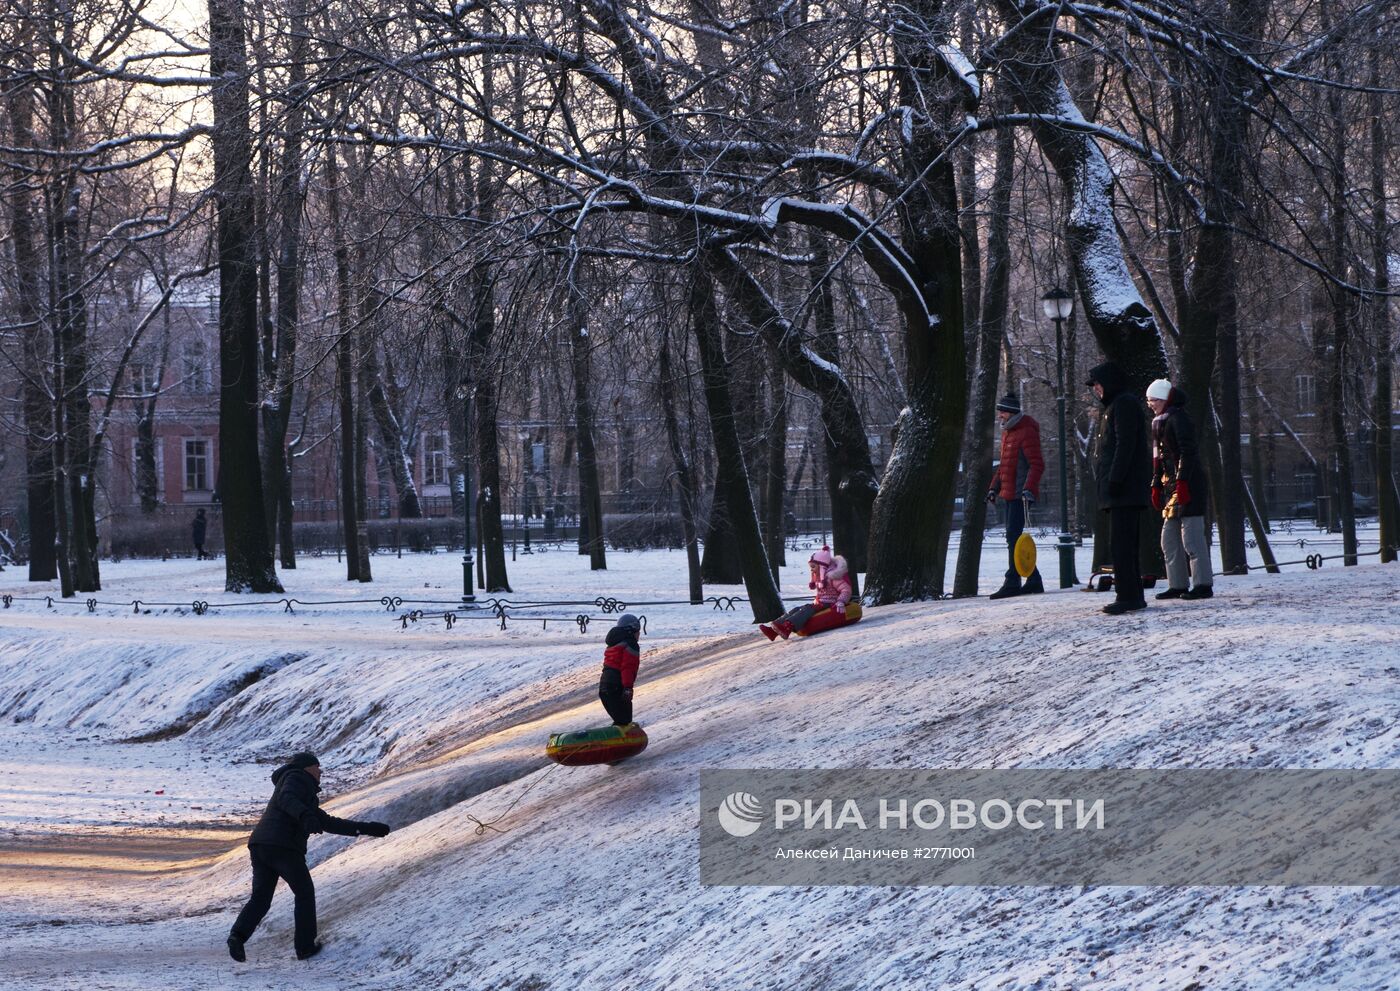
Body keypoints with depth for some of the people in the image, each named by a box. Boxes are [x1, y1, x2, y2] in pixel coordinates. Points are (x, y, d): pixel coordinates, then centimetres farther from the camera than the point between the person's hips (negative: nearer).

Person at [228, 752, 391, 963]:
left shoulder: (307, 799, 34)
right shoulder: (296, 777, 7)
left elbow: (330, 823, 36)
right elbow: (286, 798, -15)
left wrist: (366, 828, 34)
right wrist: (305, 815, -34)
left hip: (259, 847, 8)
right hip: (283, 848, -8)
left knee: (260, 898, 4)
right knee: (305, 894, 8)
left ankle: (238, 934, -19)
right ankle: (305, 946, 9)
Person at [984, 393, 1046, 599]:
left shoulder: (1026, 432, -12)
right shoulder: (1007, 432, 17)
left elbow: (1037, 464, -18)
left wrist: (1029, 488, -28)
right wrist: (994, 488, 22)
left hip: (1020, 495, -10)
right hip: (1009, 494, 10)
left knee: (1013, 537, -11)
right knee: (1013, 537, 12)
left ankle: (1012, 583, -11)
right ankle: (1034, 581, 17)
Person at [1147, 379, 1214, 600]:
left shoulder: (1178, 418, -10)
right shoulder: (1160, 422, 19)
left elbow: (1188, 452, -17)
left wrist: (1182, 481, -23)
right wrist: (1156, 486, 19)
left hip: (1187, 485, -10)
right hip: (1171, 486, 10)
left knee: (1192, 536, -10)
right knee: (1169, 538, 11)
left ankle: (1203, 584, -9)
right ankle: (1177, 585, 14)